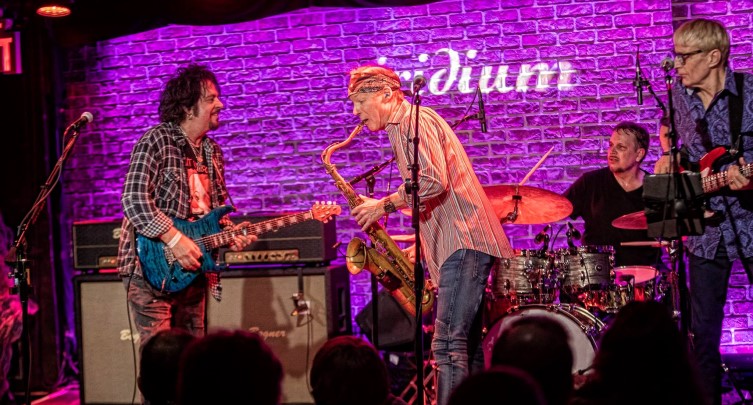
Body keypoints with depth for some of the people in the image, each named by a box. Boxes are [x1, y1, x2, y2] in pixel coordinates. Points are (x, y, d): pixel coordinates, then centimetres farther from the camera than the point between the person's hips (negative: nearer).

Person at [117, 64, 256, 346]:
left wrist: (228, 233, 0)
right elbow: (134, 199, -19)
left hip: (191, 269, 8)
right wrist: (175, 240, -23)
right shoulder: (156, 141, -10)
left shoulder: (212, 152, 13)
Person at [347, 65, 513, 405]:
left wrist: (384, 205, -11)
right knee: (465, 346, 12)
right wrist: (420, 246, 16)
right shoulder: (402, 130, 23)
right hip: (455, 244, 11)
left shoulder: (414, 121, -8)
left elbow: (433, 182, -22)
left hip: (465, 241, -11)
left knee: (447, 344, -15)